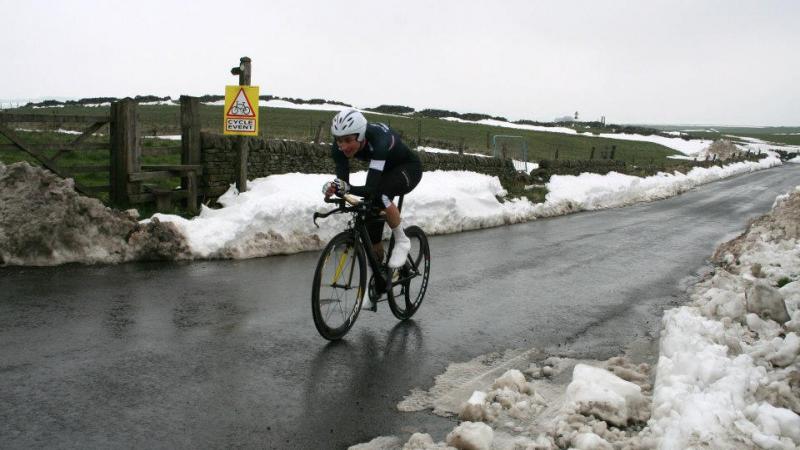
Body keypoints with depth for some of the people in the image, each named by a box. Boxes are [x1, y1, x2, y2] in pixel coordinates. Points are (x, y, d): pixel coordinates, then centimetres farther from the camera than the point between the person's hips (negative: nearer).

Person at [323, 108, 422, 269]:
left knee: (379, 195, -36)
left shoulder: (378, 140, -41)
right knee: (371, 219, -4)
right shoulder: (339, 147, -24)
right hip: (385, 170, 6)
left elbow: (371, 188, -48)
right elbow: (343, 181, -28)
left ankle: (402, 241, -13)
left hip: (408, 167, -6)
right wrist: (334, 188, -50)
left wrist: (347, 188, -64)